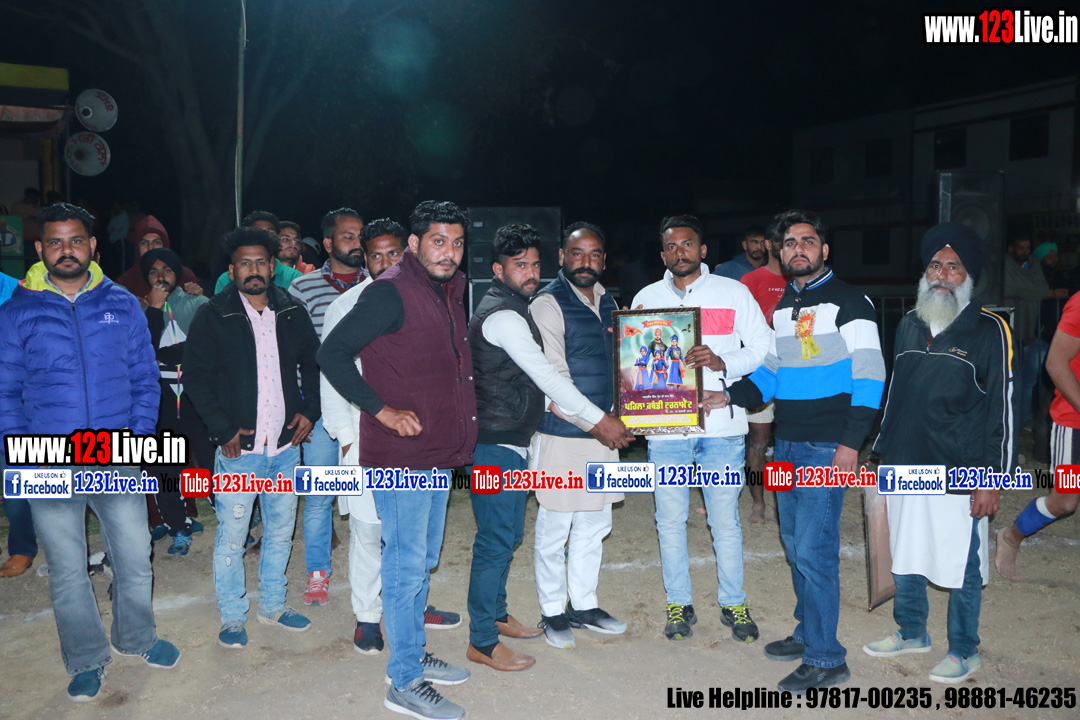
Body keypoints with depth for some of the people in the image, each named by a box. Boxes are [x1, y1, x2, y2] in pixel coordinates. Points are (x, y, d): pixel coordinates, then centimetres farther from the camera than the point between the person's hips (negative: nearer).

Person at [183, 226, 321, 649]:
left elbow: (313, 363, 15)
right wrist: (223, 430, -11)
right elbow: (195, 377, -5)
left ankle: (273, 605, 31)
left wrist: (309, 410, 4)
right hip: (238, 448, -3)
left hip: (286, 445, 4)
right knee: (231, 537, 3)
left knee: (281, 532, 14)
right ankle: (232, 617, 20)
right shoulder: (213, 316, -4)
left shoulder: (292, 312, 6)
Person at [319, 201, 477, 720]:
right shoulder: (391, 293, -14)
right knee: (406, 565, 0)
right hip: (400, 455, -9)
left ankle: (413, 656, 35)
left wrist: (459, 438, 13)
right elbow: (332, 353, -18)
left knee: (422, 560, 19)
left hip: (438, 454, 9)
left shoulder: (451, 293, 13)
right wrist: (382, 410, -21)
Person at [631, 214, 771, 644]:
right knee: (671, 520, 7)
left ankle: (734, 604, 23)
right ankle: (679, 605, 23)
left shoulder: (734, 293, 6)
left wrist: (722, 362, -14)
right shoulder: (647, 298, 11)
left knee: (725, 519, 6)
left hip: (721, 423, -1)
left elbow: (763, 347, 2)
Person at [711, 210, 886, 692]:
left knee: (813, 550, -8)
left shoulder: (848, 302, -7)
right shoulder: (783, 306, 16)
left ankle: (826, 659, 4)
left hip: (827, 447, -8)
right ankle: (808, 632, 30)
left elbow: (869, 375, -11)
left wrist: (851, 441, -17)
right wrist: (732, 395, 2)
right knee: (796, 544, 15)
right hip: (787, 444, 8)